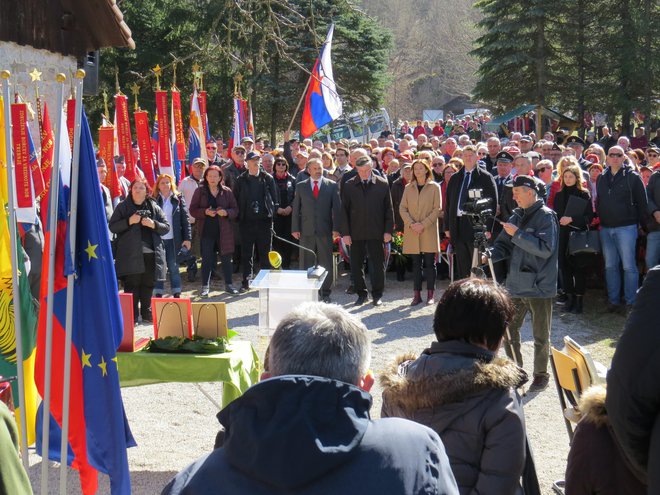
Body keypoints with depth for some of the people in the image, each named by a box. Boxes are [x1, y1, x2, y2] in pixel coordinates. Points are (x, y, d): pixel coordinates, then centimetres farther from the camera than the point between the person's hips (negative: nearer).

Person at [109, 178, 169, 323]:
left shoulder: (154, 207, 12)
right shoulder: (122, 207, 7)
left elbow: (166, 228, 9)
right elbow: (112, 227, 1)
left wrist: (153, 224, -10)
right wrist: (129, 221, -13)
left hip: (151, 252, 2)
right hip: (130, 254, -2)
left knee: (148, 284, 8)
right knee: (132, 284, -5)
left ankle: (147, 313, 21)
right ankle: (132, 315, 1)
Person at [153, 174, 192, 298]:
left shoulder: (178, 198, 4)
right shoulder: (154, 200, 2)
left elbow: (185, 218, 3)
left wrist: (187, 238, -3)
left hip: (173, 239, 0)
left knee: (173, 267, 6)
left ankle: (177, 293, 13)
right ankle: (158, 294, 11)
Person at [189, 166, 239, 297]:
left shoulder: (227, 192, 4)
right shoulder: (200, 191, 2)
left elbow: (235, 210, 6)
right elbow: (193, 210, 0)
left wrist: (226, 212, -15)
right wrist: (205, 212, -17)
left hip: (224, 230, 1)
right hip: (206, 230, -1)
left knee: (226, 258, 7)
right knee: (206, 259, 2)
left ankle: (228, 284, 19)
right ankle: (205, 286, 11)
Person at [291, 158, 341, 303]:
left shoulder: (332, 185, 6)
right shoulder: (301, 186, 9)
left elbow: (336, 208, 3)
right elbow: (296, 208, 8)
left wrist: (336, 229, -5)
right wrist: (295, 229, 0)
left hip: (325, 231, -1)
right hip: (306, 231, 1)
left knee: (326, 263, 2)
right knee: (306, 263, 3)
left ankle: (326, 293, 12)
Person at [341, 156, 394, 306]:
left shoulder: (382, 184, 1)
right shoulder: (349, 185, 3)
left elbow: (388, 209, 3)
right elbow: (344, 210, 3)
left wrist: (388, 230, -3)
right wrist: (345, 233, -3)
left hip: (376, 232, -1)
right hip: (356, 232, 1)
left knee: (378, 265, 3)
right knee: (356, 265, 5)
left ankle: (377, 295, 14)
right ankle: (361, 294, 18)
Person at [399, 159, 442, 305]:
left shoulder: (434, 187, 2)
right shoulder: (408, 188, 11)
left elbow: (437, 209, -3)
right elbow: (402, 208, 6)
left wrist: (424, 224, -13)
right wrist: (411, 224, -10)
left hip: (429, 231, -3)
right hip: (412, 231, 3)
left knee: (429, 263, -1)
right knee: (416, 263, 4)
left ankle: (430, 295, 3)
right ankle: (417, 295, 7)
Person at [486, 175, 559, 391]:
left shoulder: (545, 216, -11)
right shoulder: (517, 216, 12)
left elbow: (546, 248, -22)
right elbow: (505, 245, 15)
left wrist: (517, 234, -21)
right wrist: (490, 255, -5)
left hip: (539, 286, -7)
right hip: (517, 284, 7)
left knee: (540, 335, 5)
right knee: (509, 329, 12)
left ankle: (541, 374, 19)